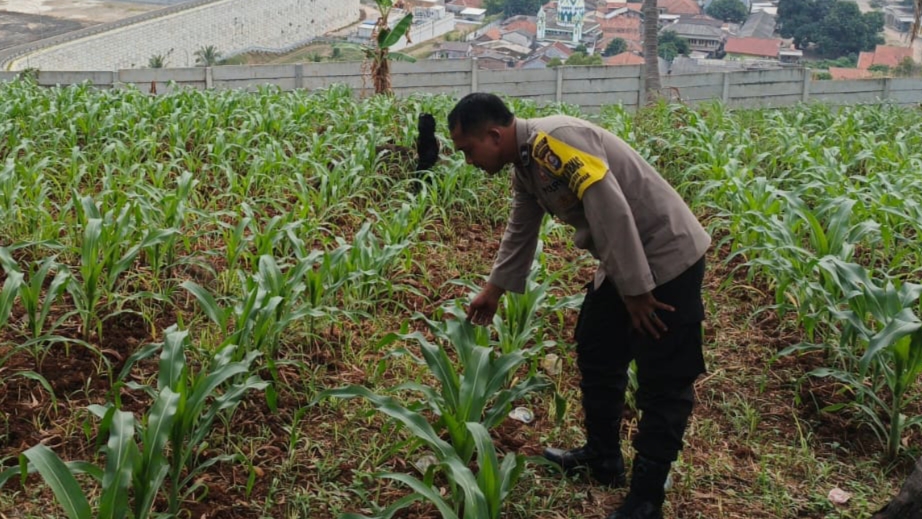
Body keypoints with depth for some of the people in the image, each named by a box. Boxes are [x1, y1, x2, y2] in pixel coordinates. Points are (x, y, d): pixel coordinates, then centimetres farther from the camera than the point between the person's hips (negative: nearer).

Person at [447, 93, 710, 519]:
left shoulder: (555, 141, -25)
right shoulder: (525, 163, 7)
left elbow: (613, 213, -29)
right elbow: (520, 231, 22)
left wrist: (637, 291, -23)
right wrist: (493, 289, 28)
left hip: (667, 257, -10)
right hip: (624, 263, 10)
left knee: (663, 380, -2)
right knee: (596, 356, 18)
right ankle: (603, 458, 32)